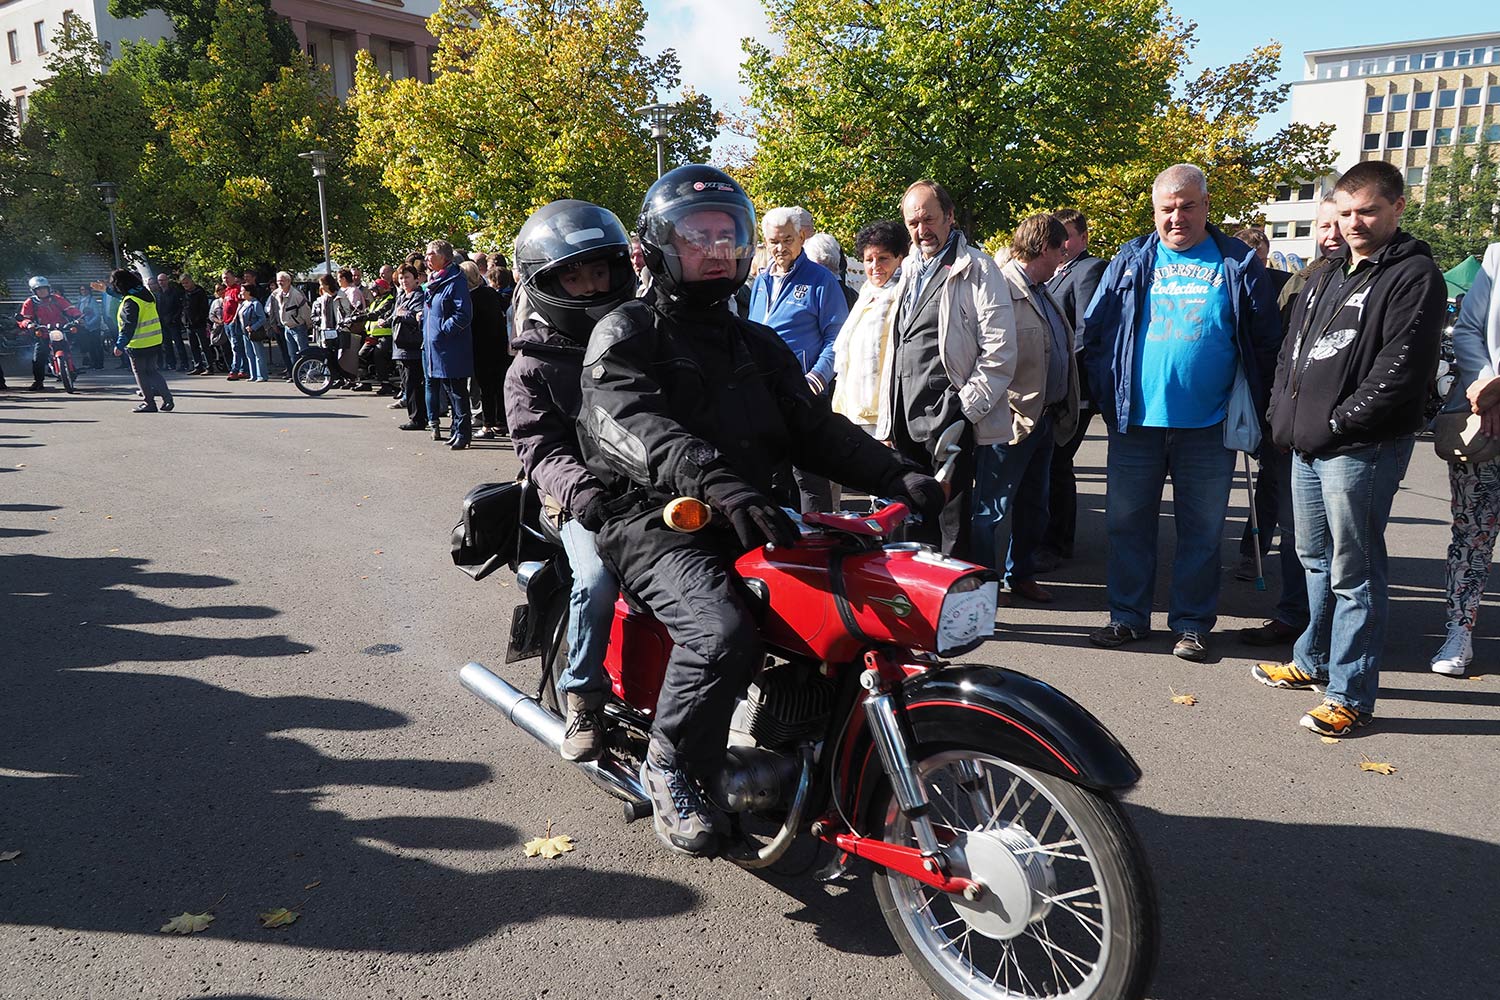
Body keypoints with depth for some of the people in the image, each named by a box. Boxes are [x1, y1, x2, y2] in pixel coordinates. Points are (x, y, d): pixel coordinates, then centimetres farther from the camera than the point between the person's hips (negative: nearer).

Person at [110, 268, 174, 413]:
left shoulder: (130, 301, -19)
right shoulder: (146, 293, 6)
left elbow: (128, 325, -24)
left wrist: (120, 345, -24)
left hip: (139, 345, -8)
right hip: (155, 341, 8)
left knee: (141, 374, 4)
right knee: (152, 371, 15)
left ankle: (149, 402, 7)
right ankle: (167, 397, 6)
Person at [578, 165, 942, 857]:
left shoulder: (757, 345, 21)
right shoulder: (625, 336, -1)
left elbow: (815, 428, 12)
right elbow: (633, 428, -21)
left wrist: (895, 475, -6)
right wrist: (717, 482, -39)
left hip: (748, 523, 6)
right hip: (656, 524, -6)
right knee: (723, 631, -31)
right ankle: (668, 767, -5)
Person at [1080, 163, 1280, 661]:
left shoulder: (1238, 263, 4)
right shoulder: (1131, 260, 6)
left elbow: (1266, 342, 6)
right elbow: (1094, 331, 7)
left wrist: (1251, 408, 1)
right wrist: (1109, 396, 0)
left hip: (1208, 427, -1)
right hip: (1136, 421, 1)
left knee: (1202, 532, 7)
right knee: (1128, 525, 8)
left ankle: (1193, 624, 20)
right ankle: (1127, 616, 21)